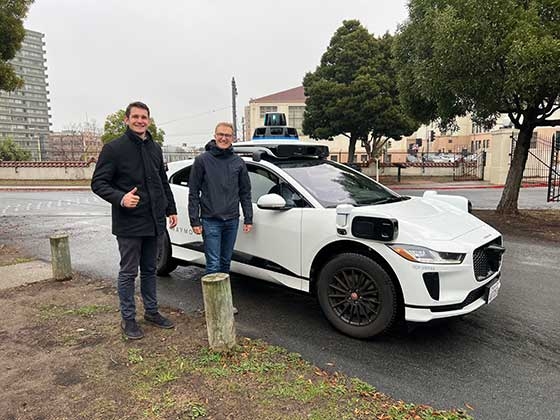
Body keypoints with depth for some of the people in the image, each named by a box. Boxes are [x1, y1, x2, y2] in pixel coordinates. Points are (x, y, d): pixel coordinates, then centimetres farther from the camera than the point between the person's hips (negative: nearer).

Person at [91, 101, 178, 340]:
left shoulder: (155, 148, 13)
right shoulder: (114, 148, -7)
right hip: (129, 223, -6)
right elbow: (98, 183, -9)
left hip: (154, 222, 6)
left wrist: (170, 209, 14)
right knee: (128, 273, 4)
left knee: (149, 270, 16)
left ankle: (151, 311, 30)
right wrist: (120, 198, -26)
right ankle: (128, 319, 18)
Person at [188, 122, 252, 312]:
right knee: (214, 264, -4)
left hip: (232, 221, 4)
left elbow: (245, 192, 11)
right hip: (210, 221, -3)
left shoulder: (238, 162, 7)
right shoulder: (202, 160, -2)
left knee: (226, 262, 13)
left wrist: (248, 218, 6)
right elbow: (193, 192, -2)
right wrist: (194, 220, -6)